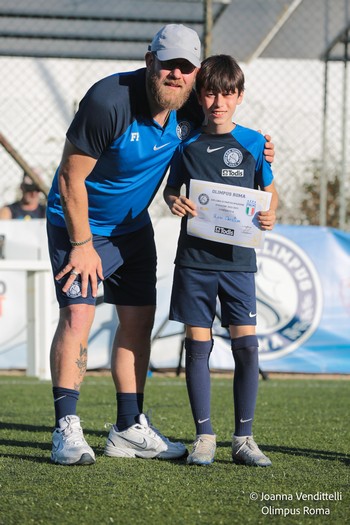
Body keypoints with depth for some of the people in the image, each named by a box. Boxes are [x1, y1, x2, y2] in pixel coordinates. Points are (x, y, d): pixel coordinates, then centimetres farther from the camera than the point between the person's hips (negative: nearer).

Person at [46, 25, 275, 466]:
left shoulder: (189, 109, -9)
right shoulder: (109, 101, -29)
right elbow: (70, 178, -23)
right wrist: (82, 245, -21)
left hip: (133, 227, 7)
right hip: (78, 222, -7)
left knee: (139, 320, 7)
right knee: (77, 314, -18)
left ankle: (129, 429, 16)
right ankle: (66, 430, -19)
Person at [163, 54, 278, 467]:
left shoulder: (253, 144, 2)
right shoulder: (188, 144, 4)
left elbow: (269, 190, 12)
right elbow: (171, 189, 14)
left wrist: (269, 216, -8)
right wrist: (175, 203, -8)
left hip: (237, 258, 0)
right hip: (194, 258, 0)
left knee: (246, 344, -5)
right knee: (198, 345, 1)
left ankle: (243, 437, 4)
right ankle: (204, 436, 9)